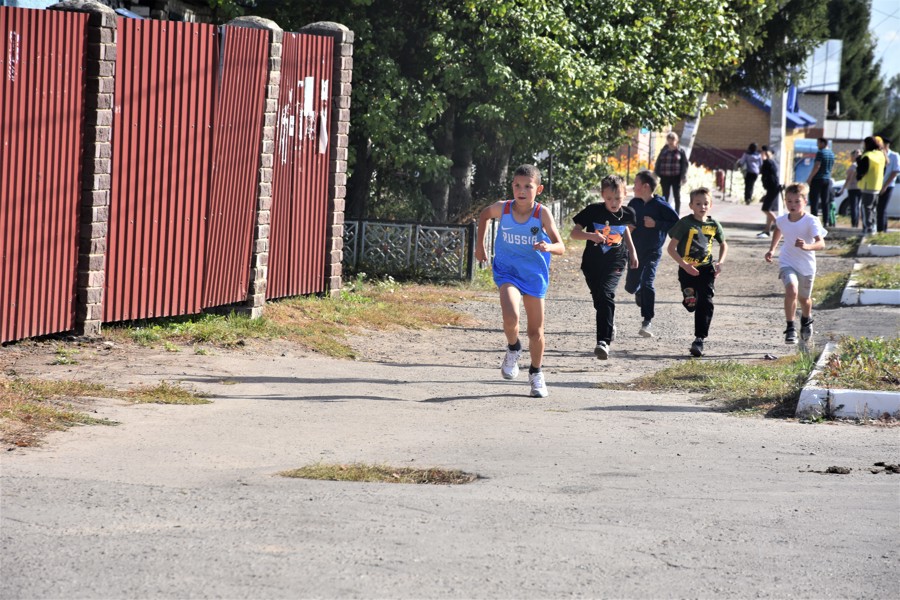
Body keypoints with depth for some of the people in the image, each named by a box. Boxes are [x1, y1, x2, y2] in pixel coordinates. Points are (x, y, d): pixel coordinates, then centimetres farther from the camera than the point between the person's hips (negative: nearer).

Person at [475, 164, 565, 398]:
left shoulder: (542, 214, -18)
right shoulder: (502, 209, -13)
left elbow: (561, 247, -21)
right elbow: (484, 215, 11)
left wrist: (548, 247, -43)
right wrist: (480, 245, 14)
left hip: (534, 275, 0)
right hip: (507, 272, 0)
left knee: (536, 330, 9)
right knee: (510, 317, -26)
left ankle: (536, 373, 33)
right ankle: (513, 350, 6)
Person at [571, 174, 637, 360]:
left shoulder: (627, 214, -3)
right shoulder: (593, 211, -11)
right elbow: (574, 232, -9)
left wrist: (632, 251, 22)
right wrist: (591, 235, -27)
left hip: (615, 263, -2)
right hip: (592, 263, 2)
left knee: (606, 295, -23)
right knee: (598, 299, 15)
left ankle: (604, 341, -29)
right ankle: (610, 319, 50)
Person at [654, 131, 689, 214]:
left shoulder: (680, 151, 0)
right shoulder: (664, 151, 7)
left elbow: (684, 164, -2)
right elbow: (658, 164, 10)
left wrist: (683, 176, -9)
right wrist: (657, 175, 5)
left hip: (676, 177, -2)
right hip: (665, 177, 2)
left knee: (677, 197, 5)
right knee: (665, 197, 7)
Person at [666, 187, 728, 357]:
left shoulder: (713, 225, 4)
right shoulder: (685, 223, -7)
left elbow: (723, 244, 22)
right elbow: (671, 248, -8)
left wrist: (720, 262, 5)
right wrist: (684, 265, -19)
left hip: (706, 269, 2)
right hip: (688, 270, -2)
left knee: (705, 303, -11)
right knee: (691, 304, 1)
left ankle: (700, 339, -8)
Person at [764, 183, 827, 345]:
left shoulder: (811, 221, -21)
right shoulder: (781, 220, -7)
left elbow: (821, 244, -32)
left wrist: (807, 246, -51)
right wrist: (772, 249, 11)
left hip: (806, 266, -1)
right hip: (787, 263, 1)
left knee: (804, 298, 19)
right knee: (791, 290, -27)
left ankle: (806, 320, 53)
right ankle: (790, 328, -21)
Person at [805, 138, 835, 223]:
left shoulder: (820, 153, -13)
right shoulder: (832, 154, 12)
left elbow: (817, 166, -20)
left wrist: (809, 178, -17)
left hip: (818, 179, -7)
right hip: (827, 179, 7)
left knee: (814, 201, -5)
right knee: (826, 202, 8)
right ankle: (826, 221, 6)